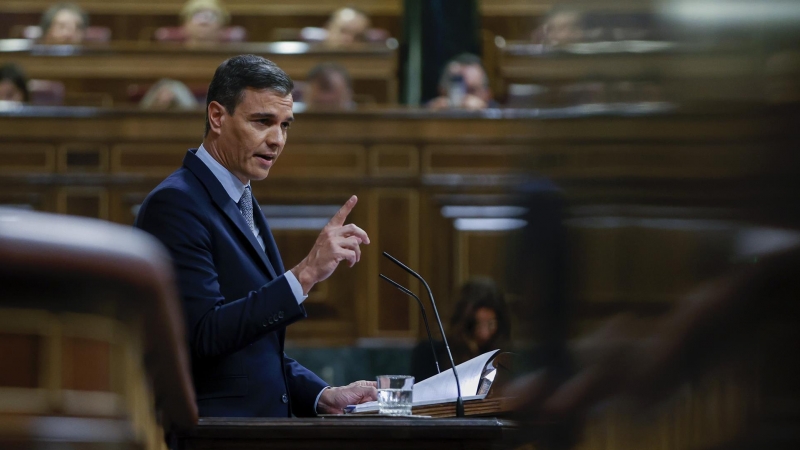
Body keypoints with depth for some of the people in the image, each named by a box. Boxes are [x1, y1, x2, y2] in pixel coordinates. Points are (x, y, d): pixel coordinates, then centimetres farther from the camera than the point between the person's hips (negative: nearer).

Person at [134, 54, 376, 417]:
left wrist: (324, 396, 9)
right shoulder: (174, 204, -9)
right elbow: (205, 335, -19)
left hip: (261, 431, 9)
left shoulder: (244, 206, 19)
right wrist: (305, 274, -22)